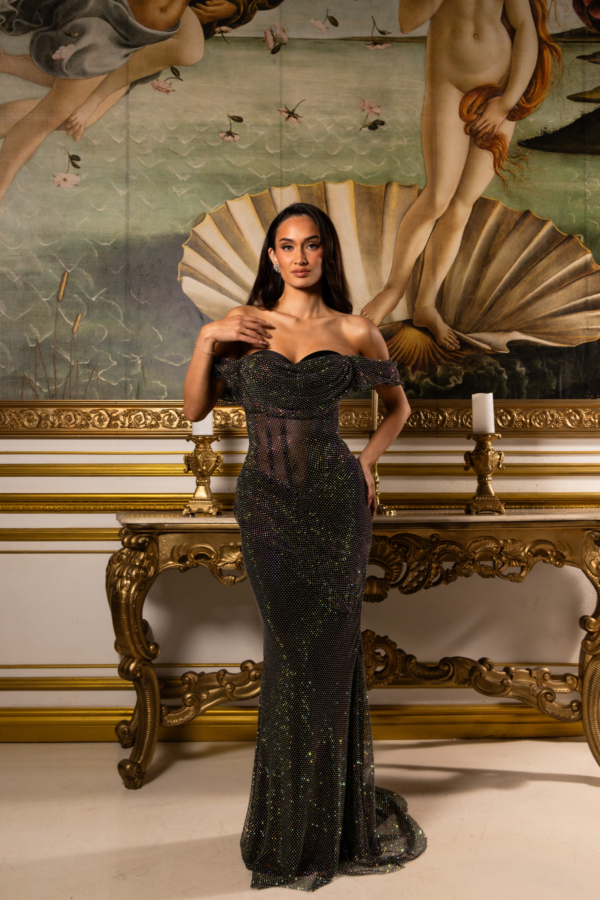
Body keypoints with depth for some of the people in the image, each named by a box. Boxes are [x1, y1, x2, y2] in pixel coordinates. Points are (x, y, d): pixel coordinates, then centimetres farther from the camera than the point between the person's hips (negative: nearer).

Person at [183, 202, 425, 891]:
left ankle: (324, 822, 28)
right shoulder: (243, 324, 5)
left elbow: (397, 404, 16)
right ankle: (298, 816, 29)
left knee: (327, 651, 7)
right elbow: (195, 409, 3)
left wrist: (367, 462, 2)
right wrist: (206, 339, -9)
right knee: (291, 648, 8)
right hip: (266, 505, 1)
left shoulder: (355, 332, 3)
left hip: (334, 504, 0)